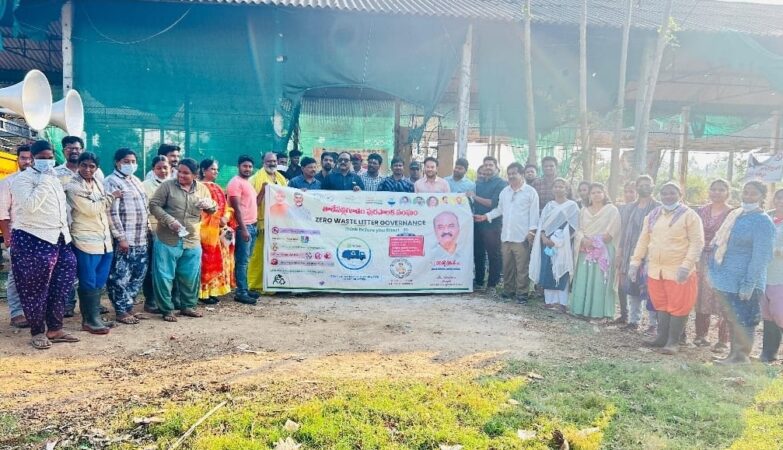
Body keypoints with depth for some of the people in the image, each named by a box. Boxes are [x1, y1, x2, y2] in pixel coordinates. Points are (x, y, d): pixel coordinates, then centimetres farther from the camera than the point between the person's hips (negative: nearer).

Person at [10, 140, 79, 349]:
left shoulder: (54, 179, 17)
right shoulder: (23, 179, -8)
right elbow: (30, 205, -24)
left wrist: (66, 233, 19)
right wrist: (45, 182, -21)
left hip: (58, 239, 8)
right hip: (32, 240, -7)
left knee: (60, 287, 9)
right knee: (35, 289, 2)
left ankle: (55, 328, 19)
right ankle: (37, 331, 14)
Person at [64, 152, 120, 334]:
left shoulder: (98, 183, 14)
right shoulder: (72, 187, -9)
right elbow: (90, 209, -17)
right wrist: (111, 196, -6)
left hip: (104, 240, 7)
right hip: (86, 241, -7)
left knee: (99, 282, 11)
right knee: (89, 283, -1)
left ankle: (93, 316, 20)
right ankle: (90, 319, 7)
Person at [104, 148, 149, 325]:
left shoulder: (135, 180, 17)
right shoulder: (112, 182, -9)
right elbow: (112, 212, -16)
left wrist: (147, 226, 17)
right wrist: (121, 237, -19)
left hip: (140, 238, 9)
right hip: (124, 239, -8)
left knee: (138, 275, 13)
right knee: (120, 276, -1)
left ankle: (128, 306, 24)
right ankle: (121, 311, 8)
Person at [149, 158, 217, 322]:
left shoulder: (202, 189, 7)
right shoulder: (167, 186, -4)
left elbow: (213, 210, 15)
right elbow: (154, 205, -5)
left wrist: (210, 204, -10)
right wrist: (169, 220, -19)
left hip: (192, 242, 3)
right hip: (167, 241, -3)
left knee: (190, 276, 12)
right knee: (164, 276, 1)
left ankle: (188, 306, 28)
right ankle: (166, 309, 14)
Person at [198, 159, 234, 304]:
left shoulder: (217, 188, 19)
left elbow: (225, 207, 18)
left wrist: (226, 217, -3)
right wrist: (217, 219, -18)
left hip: (220, 231, 8)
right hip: (206, 230, -8)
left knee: (217, 261, 10)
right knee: (207, 260, -7)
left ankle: (214, 290, 18)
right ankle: (204, 292, -1)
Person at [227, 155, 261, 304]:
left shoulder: (248, 182, 19)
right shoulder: (236, 182, -9)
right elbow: (236, 208, -16)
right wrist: (243, 229, -21)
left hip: (252, 226, 9)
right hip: (243, 227, -9)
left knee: (246, 260, 12)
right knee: (242, 261, -7)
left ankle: (245, 289, 18)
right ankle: (240, 293, -4)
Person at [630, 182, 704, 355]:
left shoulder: (689, 215, -6)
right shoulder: (652, 215, 11)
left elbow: (697, 242, -12)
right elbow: (643, 240, 13)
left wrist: (686, 266, -21)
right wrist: (635, 262, 6)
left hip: (678, 271, -5)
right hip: (655, 270, 5)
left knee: (678, 307, 0)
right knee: (661, 305, 14)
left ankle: (673, 341, 9)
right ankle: (662, 337, 24)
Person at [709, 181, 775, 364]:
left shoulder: (763, 222, -13)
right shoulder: (735, 214, 10)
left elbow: (760, 257, -18)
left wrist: (748, 285, -22)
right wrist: (717, 273, 15)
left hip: (743, 282, -8)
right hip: (727, 280, 8)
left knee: (744, 321, 3)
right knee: (733, 319, 17)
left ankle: (742, 356, 15)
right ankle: (734, 354, 28)